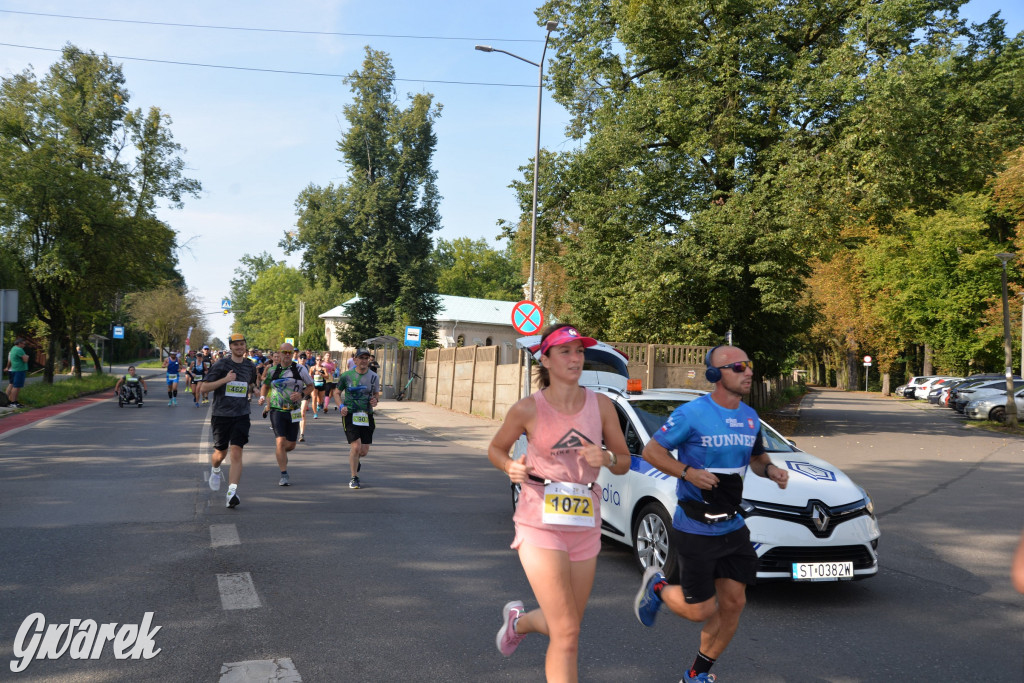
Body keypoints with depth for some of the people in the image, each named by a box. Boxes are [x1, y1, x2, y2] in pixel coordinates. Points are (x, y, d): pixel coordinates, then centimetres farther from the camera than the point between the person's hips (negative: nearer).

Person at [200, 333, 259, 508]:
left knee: (236, 453, -13)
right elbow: (203, 388, -10)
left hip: (241, 416, 1)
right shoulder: (221, 365, -5)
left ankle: (232, 492, -16)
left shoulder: (250, 366, 7)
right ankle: (215, 470, 47)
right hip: (221, 415, -1)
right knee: (220, 454, 11)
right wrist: (225, 380, -20)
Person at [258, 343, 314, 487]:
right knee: (281, 441, -15)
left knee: (291, 445, 8)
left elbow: (311, 385, 7)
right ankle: (284, 476, -9)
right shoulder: (273, 370, 4)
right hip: (276, 410, -1)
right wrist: (263, 397, 3)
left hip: (293, 411, 1)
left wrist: (301, 394, -12)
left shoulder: (300, 369, -2)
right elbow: (265, 385, 22)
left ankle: (279, 453, 45)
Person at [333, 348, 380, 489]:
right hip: (350, 415, -2)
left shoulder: (373, 377, 3)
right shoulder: (346, 375, -2)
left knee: (364, 451, 5)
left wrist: (375, 401, -8)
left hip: (367, 416, 3)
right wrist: (341, 406, -8)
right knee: (356, 447, -13)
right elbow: (337, 393, 9)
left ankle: (355, 460, 43)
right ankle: (354, 478, 7)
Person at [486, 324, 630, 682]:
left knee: (563, 628, 17)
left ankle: (518, 620, 50)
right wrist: (512, 468, -14)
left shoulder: (601, 405, -1)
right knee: (567, 634, -10)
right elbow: (495, 449, 7)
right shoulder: (528, 409, -8)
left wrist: (606, 458, -15)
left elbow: (624, 462, 7)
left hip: (585, 527, 4)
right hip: (540, 525, -4)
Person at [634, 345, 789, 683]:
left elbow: (757, 457, 20)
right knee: (701, 611, -1)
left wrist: (771, 469, -2)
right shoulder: (691, 414, -16)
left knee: (733, 604, 8)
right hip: (695, 529, -7)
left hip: (732, 527, 7)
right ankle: (657, 586, 30)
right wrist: (688, 472, -24)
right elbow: (651, 451, -11)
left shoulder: (750, 417, 5)